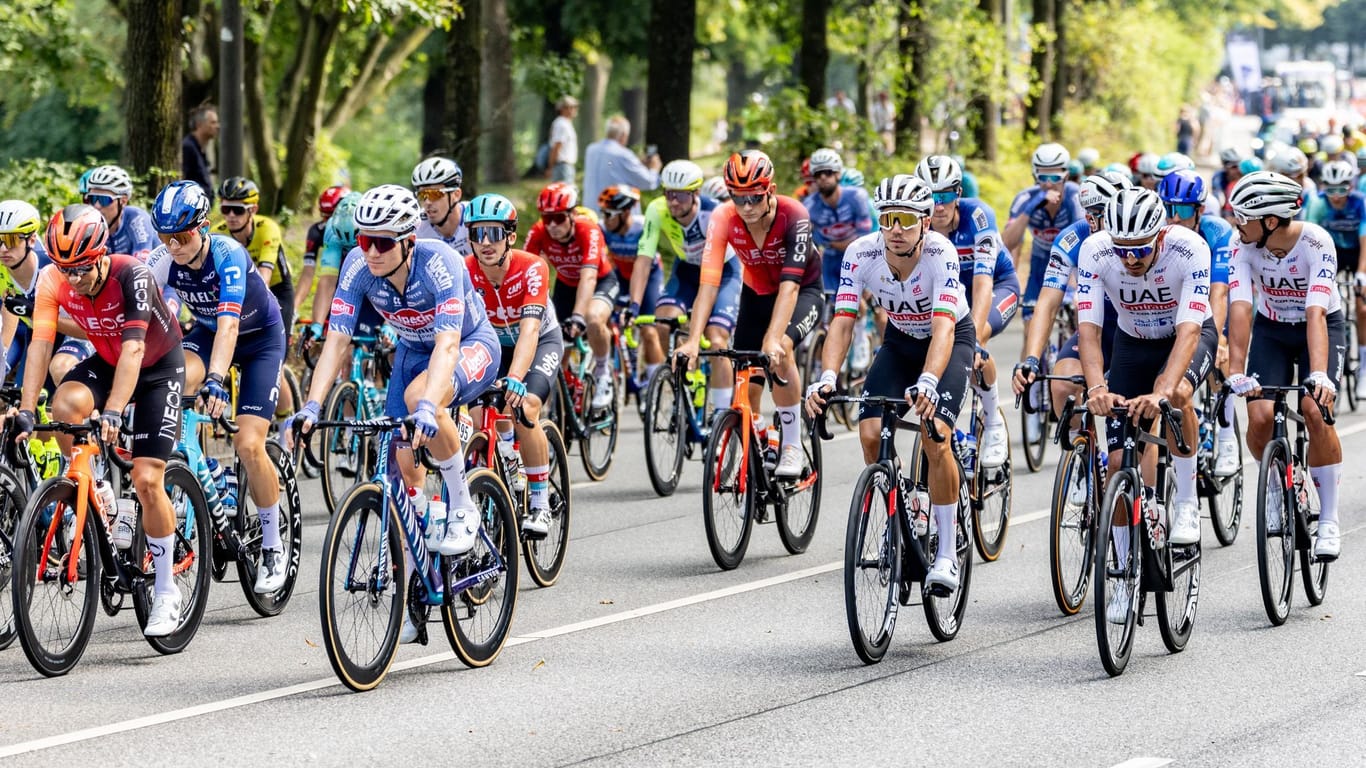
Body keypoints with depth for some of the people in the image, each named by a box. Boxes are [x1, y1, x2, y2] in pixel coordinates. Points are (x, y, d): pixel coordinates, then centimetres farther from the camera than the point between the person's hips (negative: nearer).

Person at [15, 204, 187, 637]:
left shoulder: (132, 275, -32)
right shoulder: (53, 280, -20)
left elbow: (133, 348, -39)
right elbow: (40, 344, -23)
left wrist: (113, 411, -49)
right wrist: (26, 411, -32)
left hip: (159, 366, -4)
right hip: (106, 361, 4)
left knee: (146, 479, -13)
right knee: (65, 406, -30)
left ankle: (166, 591, 0)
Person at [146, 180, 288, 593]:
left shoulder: (228, 254, -33)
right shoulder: (164, 260, -20)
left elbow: (229, 324, -44)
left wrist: (215, 380, -57)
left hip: (261, 338, -4)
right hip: (207, 331, 4)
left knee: (248, 444, -14)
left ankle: (273, 547, 2)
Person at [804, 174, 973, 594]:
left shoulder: (940, 253, -33)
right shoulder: (862, 253, -24)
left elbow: (942, 327, -42)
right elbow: (842, 321, -27)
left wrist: (927, 383, -59)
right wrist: (827, 378, -44)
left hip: (951, 339, -4)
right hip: (900, 340, 4)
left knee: (934, 435, -24)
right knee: (870, 433, -16)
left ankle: (947, 553, -14)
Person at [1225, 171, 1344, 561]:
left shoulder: (1316, 243, -30)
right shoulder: (1243, 244, -22)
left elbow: (1315, 313, -38)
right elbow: (1240, 308, -29)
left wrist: (1319, 375, -50)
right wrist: (1236, 371, -40)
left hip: (1322, 326, -3)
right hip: (1271, 328, 3)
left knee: (1316, 410, -23)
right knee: (1260, 418, -17)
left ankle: (1329, 520, -10)